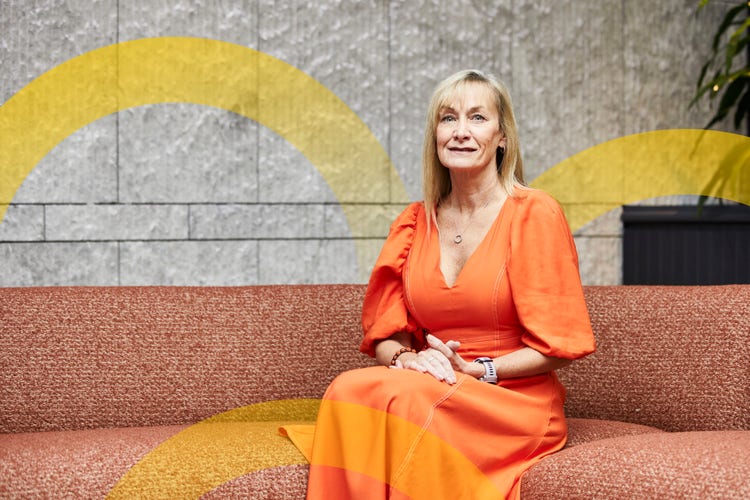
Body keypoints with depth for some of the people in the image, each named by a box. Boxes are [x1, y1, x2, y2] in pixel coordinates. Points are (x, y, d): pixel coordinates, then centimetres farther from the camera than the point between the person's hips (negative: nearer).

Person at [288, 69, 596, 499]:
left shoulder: (534, 214, -2)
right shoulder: (415, 223, 14)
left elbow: (556, 346, -3)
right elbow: (385, 333, 12)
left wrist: (478, 370, -15)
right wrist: (406, 359, -11)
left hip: (516, 401, -4)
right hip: (432, 391, 4)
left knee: (407, 401, -34)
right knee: (351, 390, -29)